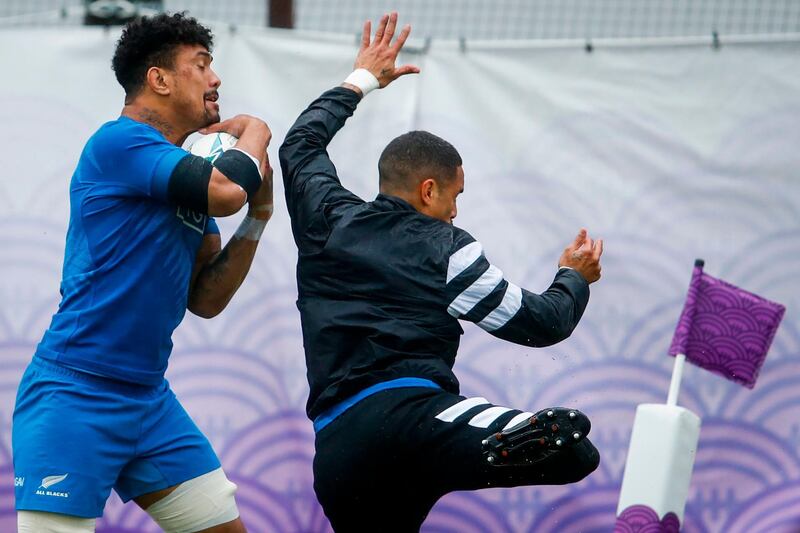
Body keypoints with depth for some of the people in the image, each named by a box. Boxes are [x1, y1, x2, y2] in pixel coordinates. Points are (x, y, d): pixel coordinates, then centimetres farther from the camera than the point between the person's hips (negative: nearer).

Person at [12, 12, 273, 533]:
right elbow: (226, 192, -24)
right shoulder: (119, 140, -12)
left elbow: (205, 300, 15)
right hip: (75, 395, -9)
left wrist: (258, 217, 2)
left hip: (149, 401, 9)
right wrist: (253, 133, -3)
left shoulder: (188, 174, 14)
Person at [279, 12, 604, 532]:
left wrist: (359, 80, 53)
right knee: (571, 444, -22)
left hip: (334, 453, 6)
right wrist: (575, 278, 38)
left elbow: (301, 144, 42)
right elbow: (542, 322, 18)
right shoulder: (446, 250, 10)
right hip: (402, 413, -6)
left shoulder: (328, 221, 21)